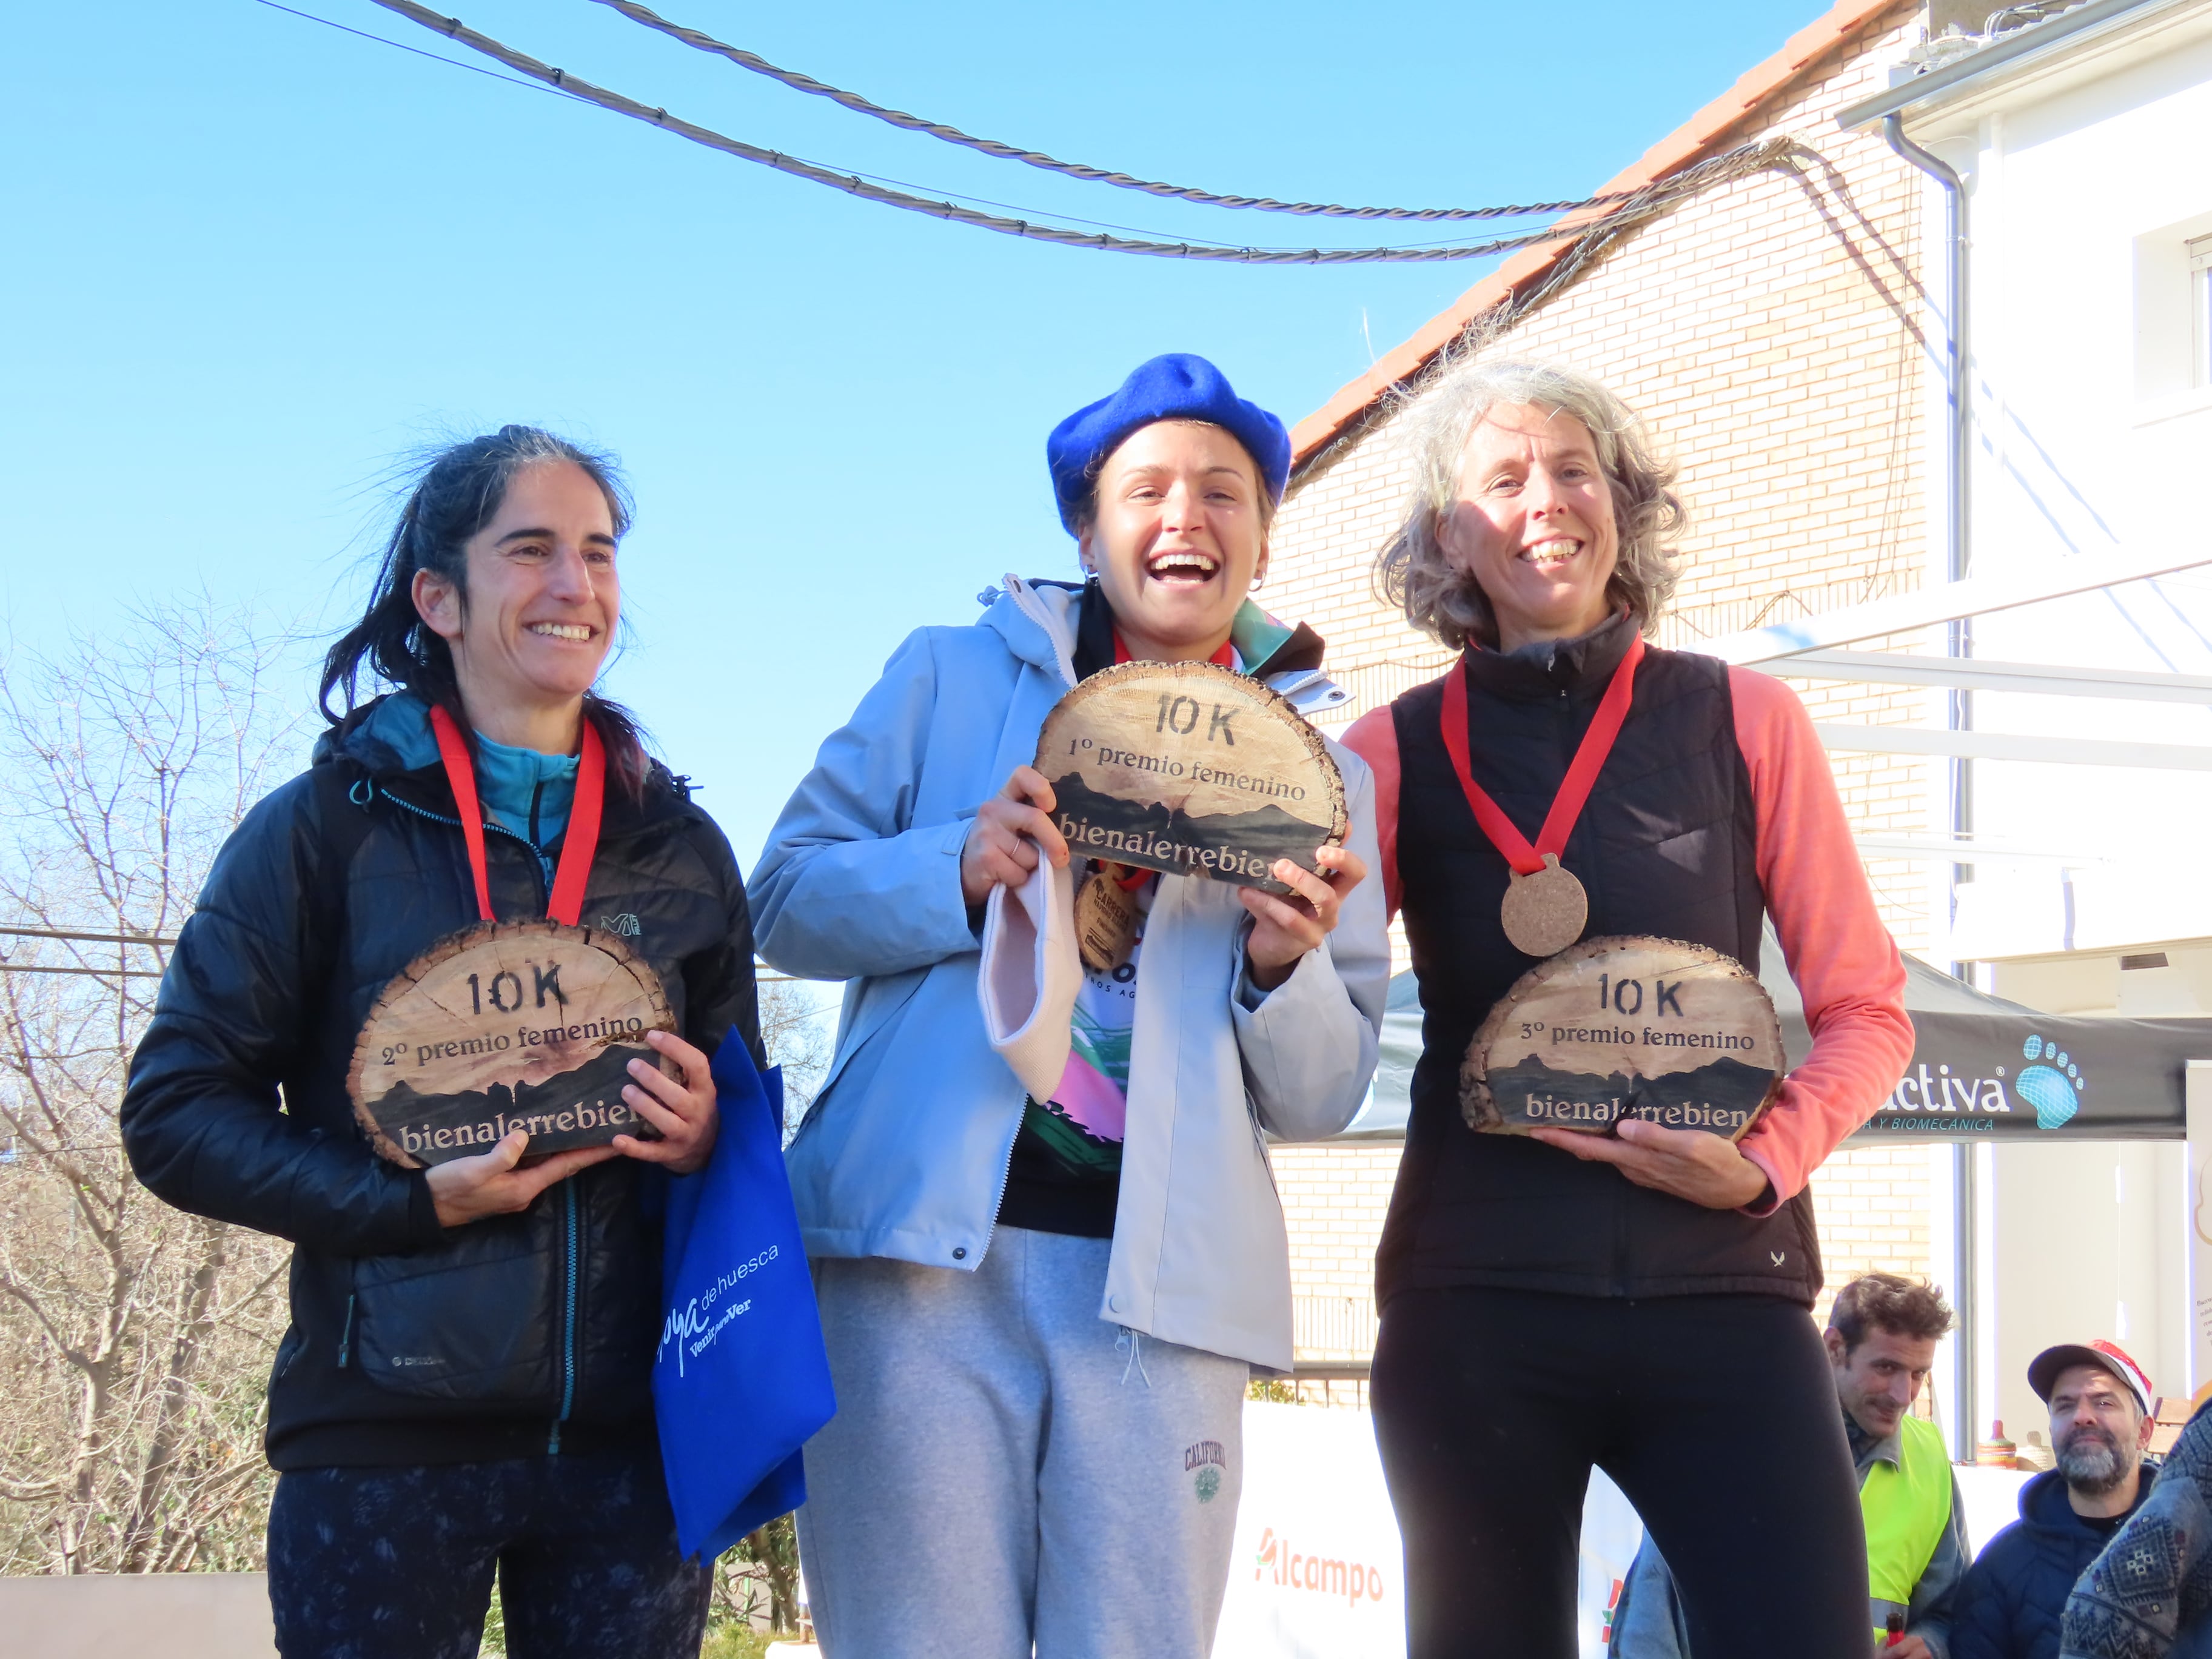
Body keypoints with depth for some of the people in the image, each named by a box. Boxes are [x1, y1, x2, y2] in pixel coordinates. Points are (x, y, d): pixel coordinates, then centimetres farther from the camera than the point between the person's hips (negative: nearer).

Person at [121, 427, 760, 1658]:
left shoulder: (679, 847, 11)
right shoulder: (331, 825, 2)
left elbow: (744, 1118, 19)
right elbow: (175, 1111, -1)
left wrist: (709, 1138, -5)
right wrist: (412, 1200, -13)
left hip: (629, 1432, 3)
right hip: (387, 1433, -3)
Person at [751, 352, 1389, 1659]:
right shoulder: (953, 677, 14)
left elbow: (1324, 1099, 14)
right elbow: (789, 900, 8)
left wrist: (1285, 966, -7)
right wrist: (959, 869, -10)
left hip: (1162, 1282, 1)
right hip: (928, 1244, -1)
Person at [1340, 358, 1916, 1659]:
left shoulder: (1743, 721, 8)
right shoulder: (1398, 750, 8)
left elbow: (1867, 1010, 8)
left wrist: (1767, 1162, -8)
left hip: (1724, 1292, 0)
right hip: (1477, 1299, 0)